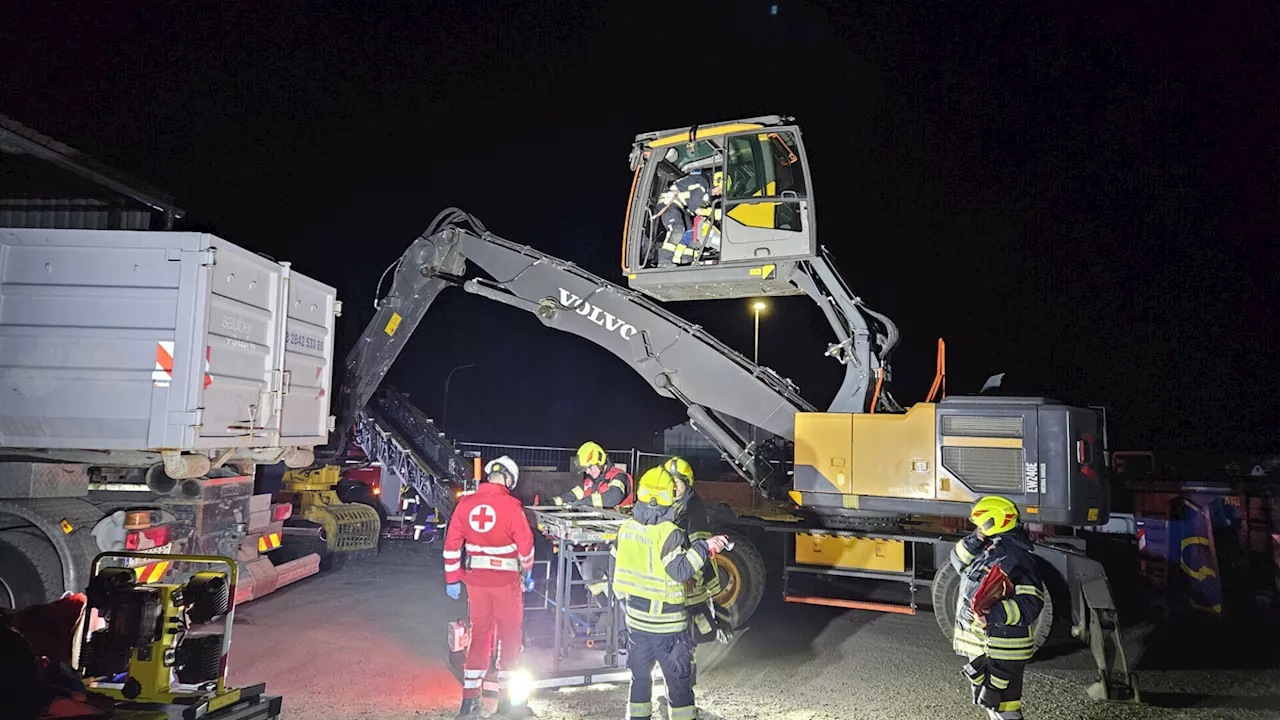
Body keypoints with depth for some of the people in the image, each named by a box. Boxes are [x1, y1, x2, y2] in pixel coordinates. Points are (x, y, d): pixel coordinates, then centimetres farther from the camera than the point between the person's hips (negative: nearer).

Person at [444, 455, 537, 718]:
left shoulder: (465, 503, -2)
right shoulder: (511, 505, -14)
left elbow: (452, 543, 1)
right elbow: (525, 544, -9)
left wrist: (452, 579, 10)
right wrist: (528, 572, 10)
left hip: (475, 578, 4)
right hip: (505, 579, -4)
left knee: (479, 635, 16)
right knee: (510, 636, 10)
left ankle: (470, 696, 18)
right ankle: (507, 699, 18)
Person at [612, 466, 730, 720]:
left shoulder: (627, 527, 1)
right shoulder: (668, 533, -21)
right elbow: (681, 570, -24)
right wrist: (704, 548, -19)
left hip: (634, 615, 6)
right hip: (665, 620, -6)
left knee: (640, 673, 18)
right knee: (678, 676, 7)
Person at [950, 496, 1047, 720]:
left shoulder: (1016, 559, -20)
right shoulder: (986, 549, 7)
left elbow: (1031, 604, -25)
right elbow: (959, 560, 12)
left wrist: (993, 615, -33)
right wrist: (975, 539, -4)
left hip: (1003, 651, -9)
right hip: (981, 647, 9)